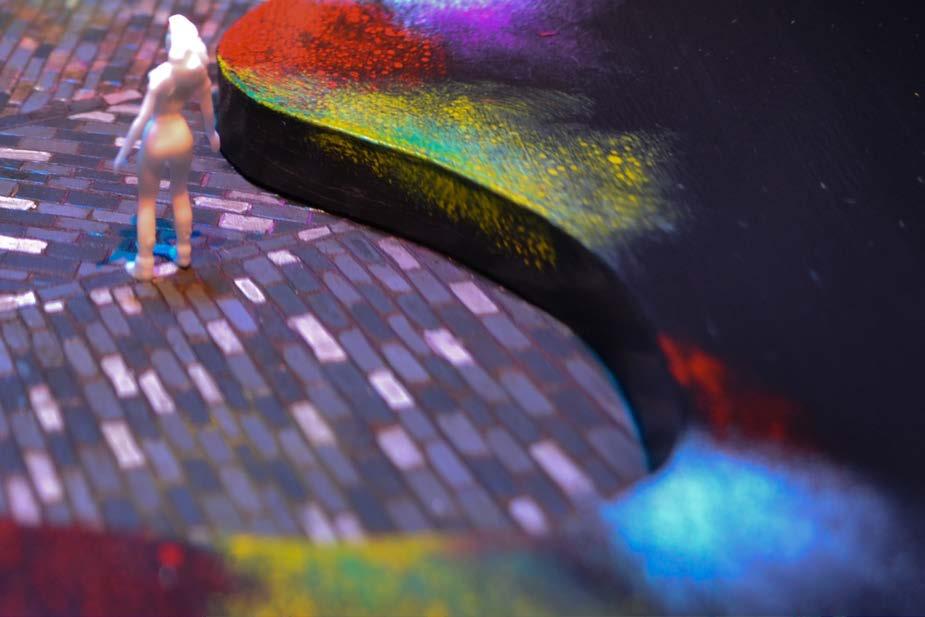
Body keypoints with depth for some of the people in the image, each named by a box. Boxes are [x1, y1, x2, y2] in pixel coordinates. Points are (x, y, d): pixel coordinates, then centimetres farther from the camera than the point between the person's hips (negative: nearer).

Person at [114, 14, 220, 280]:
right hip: (181, 134, 4)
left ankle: (144, 265, 24)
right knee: (180, 191, 30)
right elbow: (207, 109, 1)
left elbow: (142, 119, -24)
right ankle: (183, 253, 39)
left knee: (147, 201, 15)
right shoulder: (200, 72, -14)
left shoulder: (162, 75, -28)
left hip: (156, 138, -4)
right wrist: (212, 133, 21)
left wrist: (123, 152, -14)